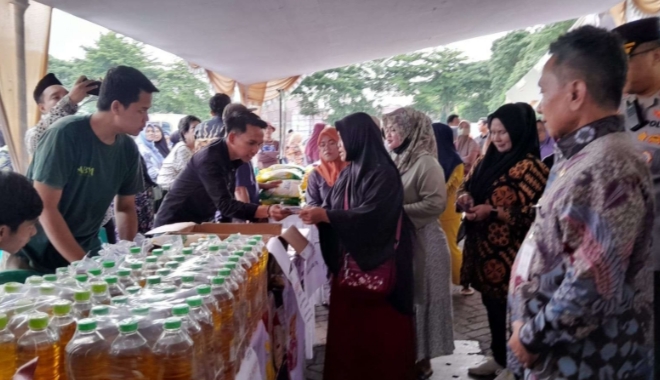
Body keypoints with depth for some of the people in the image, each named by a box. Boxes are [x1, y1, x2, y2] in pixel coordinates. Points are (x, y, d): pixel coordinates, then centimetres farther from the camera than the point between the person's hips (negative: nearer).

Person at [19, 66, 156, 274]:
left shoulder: (128, 149, -5)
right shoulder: (65, 135, -20)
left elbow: (125, 207, 5)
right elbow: (45, 208, -21)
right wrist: (82, 264, -24)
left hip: (86, 249, 5)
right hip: (39, 255, -4)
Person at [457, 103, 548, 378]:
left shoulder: (531, 167, -13)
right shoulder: (490, 160, 11)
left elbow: (535, 212, -18)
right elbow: (468, 183, 20)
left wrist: (493, 211, -22)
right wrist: (465, 196, -4)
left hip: (509, 252, -7)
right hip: (484, 247, 8)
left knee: (508, 306, 2)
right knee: (491, 303, 16)